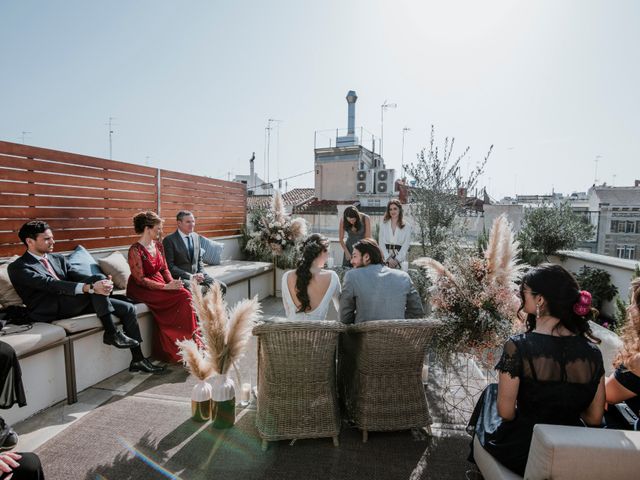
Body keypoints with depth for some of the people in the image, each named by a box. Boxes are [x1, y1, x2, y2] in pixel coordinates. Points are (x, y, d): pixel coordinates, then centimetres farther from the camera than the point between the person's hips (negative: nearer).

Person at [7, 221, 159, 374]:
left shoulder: (58, 258, 19)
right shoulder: (18, 267, -4)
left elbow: (77, 276, 5)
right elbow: (51, 284, -22)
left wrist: (105, 282, -19)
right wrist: (90, 287, -36)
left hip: (75, 302, 7)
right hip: (52, 310, -7)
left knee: (128, 308, -6)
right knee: (97, 278, -29)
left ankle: (137, 359, 0)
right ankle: (112, 333, -25)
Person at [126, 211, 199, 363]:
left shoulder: (158, 245, 8)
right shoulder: (135, 250, -15)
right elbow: (140, 279, -18)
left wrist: (172, 283, -9)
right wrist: (166, 287, -23)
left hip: (159, 284, 7)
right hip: (141, 290, -7)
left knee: (186, 295, -19)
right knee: (182, 298, -24)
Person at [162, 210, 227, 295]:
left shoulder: (196, 237, 11)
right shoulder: (169, 240, -8)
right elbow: (170, 266, -12)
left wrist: (201, 273, -2)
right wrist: (190, 276, -18)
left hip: (196, 275, 6)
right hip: (180, 277, -6)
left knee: (222, 287, -11)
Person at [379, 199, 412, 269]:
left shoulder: (407, 227, 5)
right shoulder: (383, 225, 9)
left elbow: (406, 245, -1)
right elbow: (381, 244, 2)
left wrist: (397, 260, -11)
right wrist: (389, 258, -10)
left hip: (400, 260, -1)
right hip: (386, 259, 1)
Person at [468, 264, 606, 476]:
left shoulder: (518, 346, -26)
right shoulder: (592, 351, -12)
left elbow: (506, 412, -18)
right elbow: (594, 418, -2)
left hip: (521, 453, -4)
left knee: (491, 392, 24)